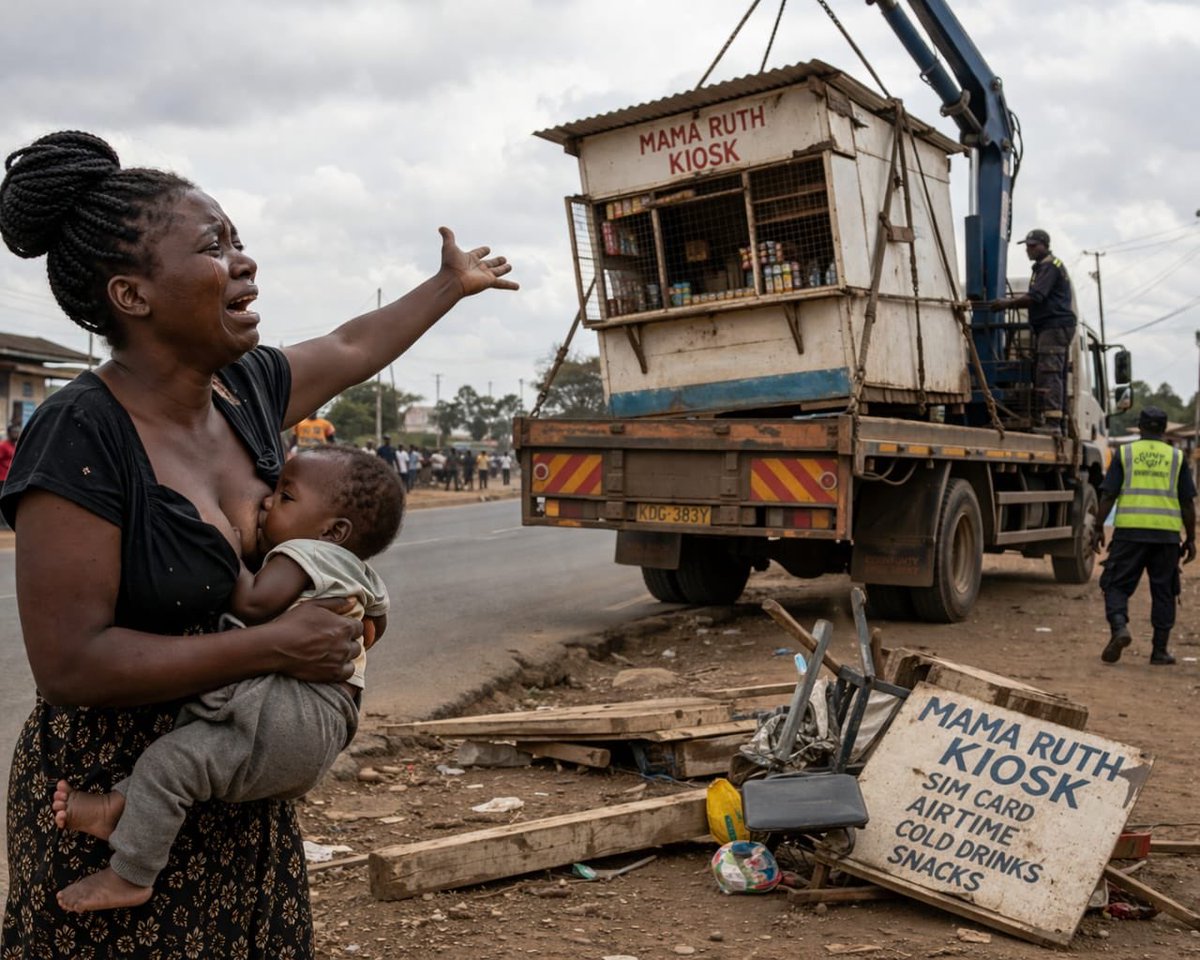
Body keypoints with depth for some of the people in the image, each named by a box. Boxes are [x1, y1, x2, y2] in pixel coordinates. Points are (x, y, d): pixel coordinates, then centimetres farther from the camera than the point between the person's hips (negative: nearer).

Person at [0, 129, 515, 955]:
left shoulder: (247, 388, -1)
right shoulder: (82, 437, -21)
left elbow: (352, 347, 20)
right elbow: (68, 662, -24)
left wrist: (454, 283, 33)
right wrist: (278, 646, -24)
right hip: (115, 801, -7)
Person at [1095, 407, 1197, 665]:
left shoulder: (1124, 453, 4)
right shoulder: (1177, 457, 8)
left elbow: (1108, 495, -2)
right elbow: (1188, 503, 6)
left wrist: (1099, 528, 4)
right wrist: (1190, 539, 13)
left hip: (1130, 530, -1)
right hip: (1167, 534, 1)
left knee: (1116, 585, 6)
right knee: (1163, 591, 9)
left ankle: (1119, 627, -19)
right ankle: (1159, 650, 11)